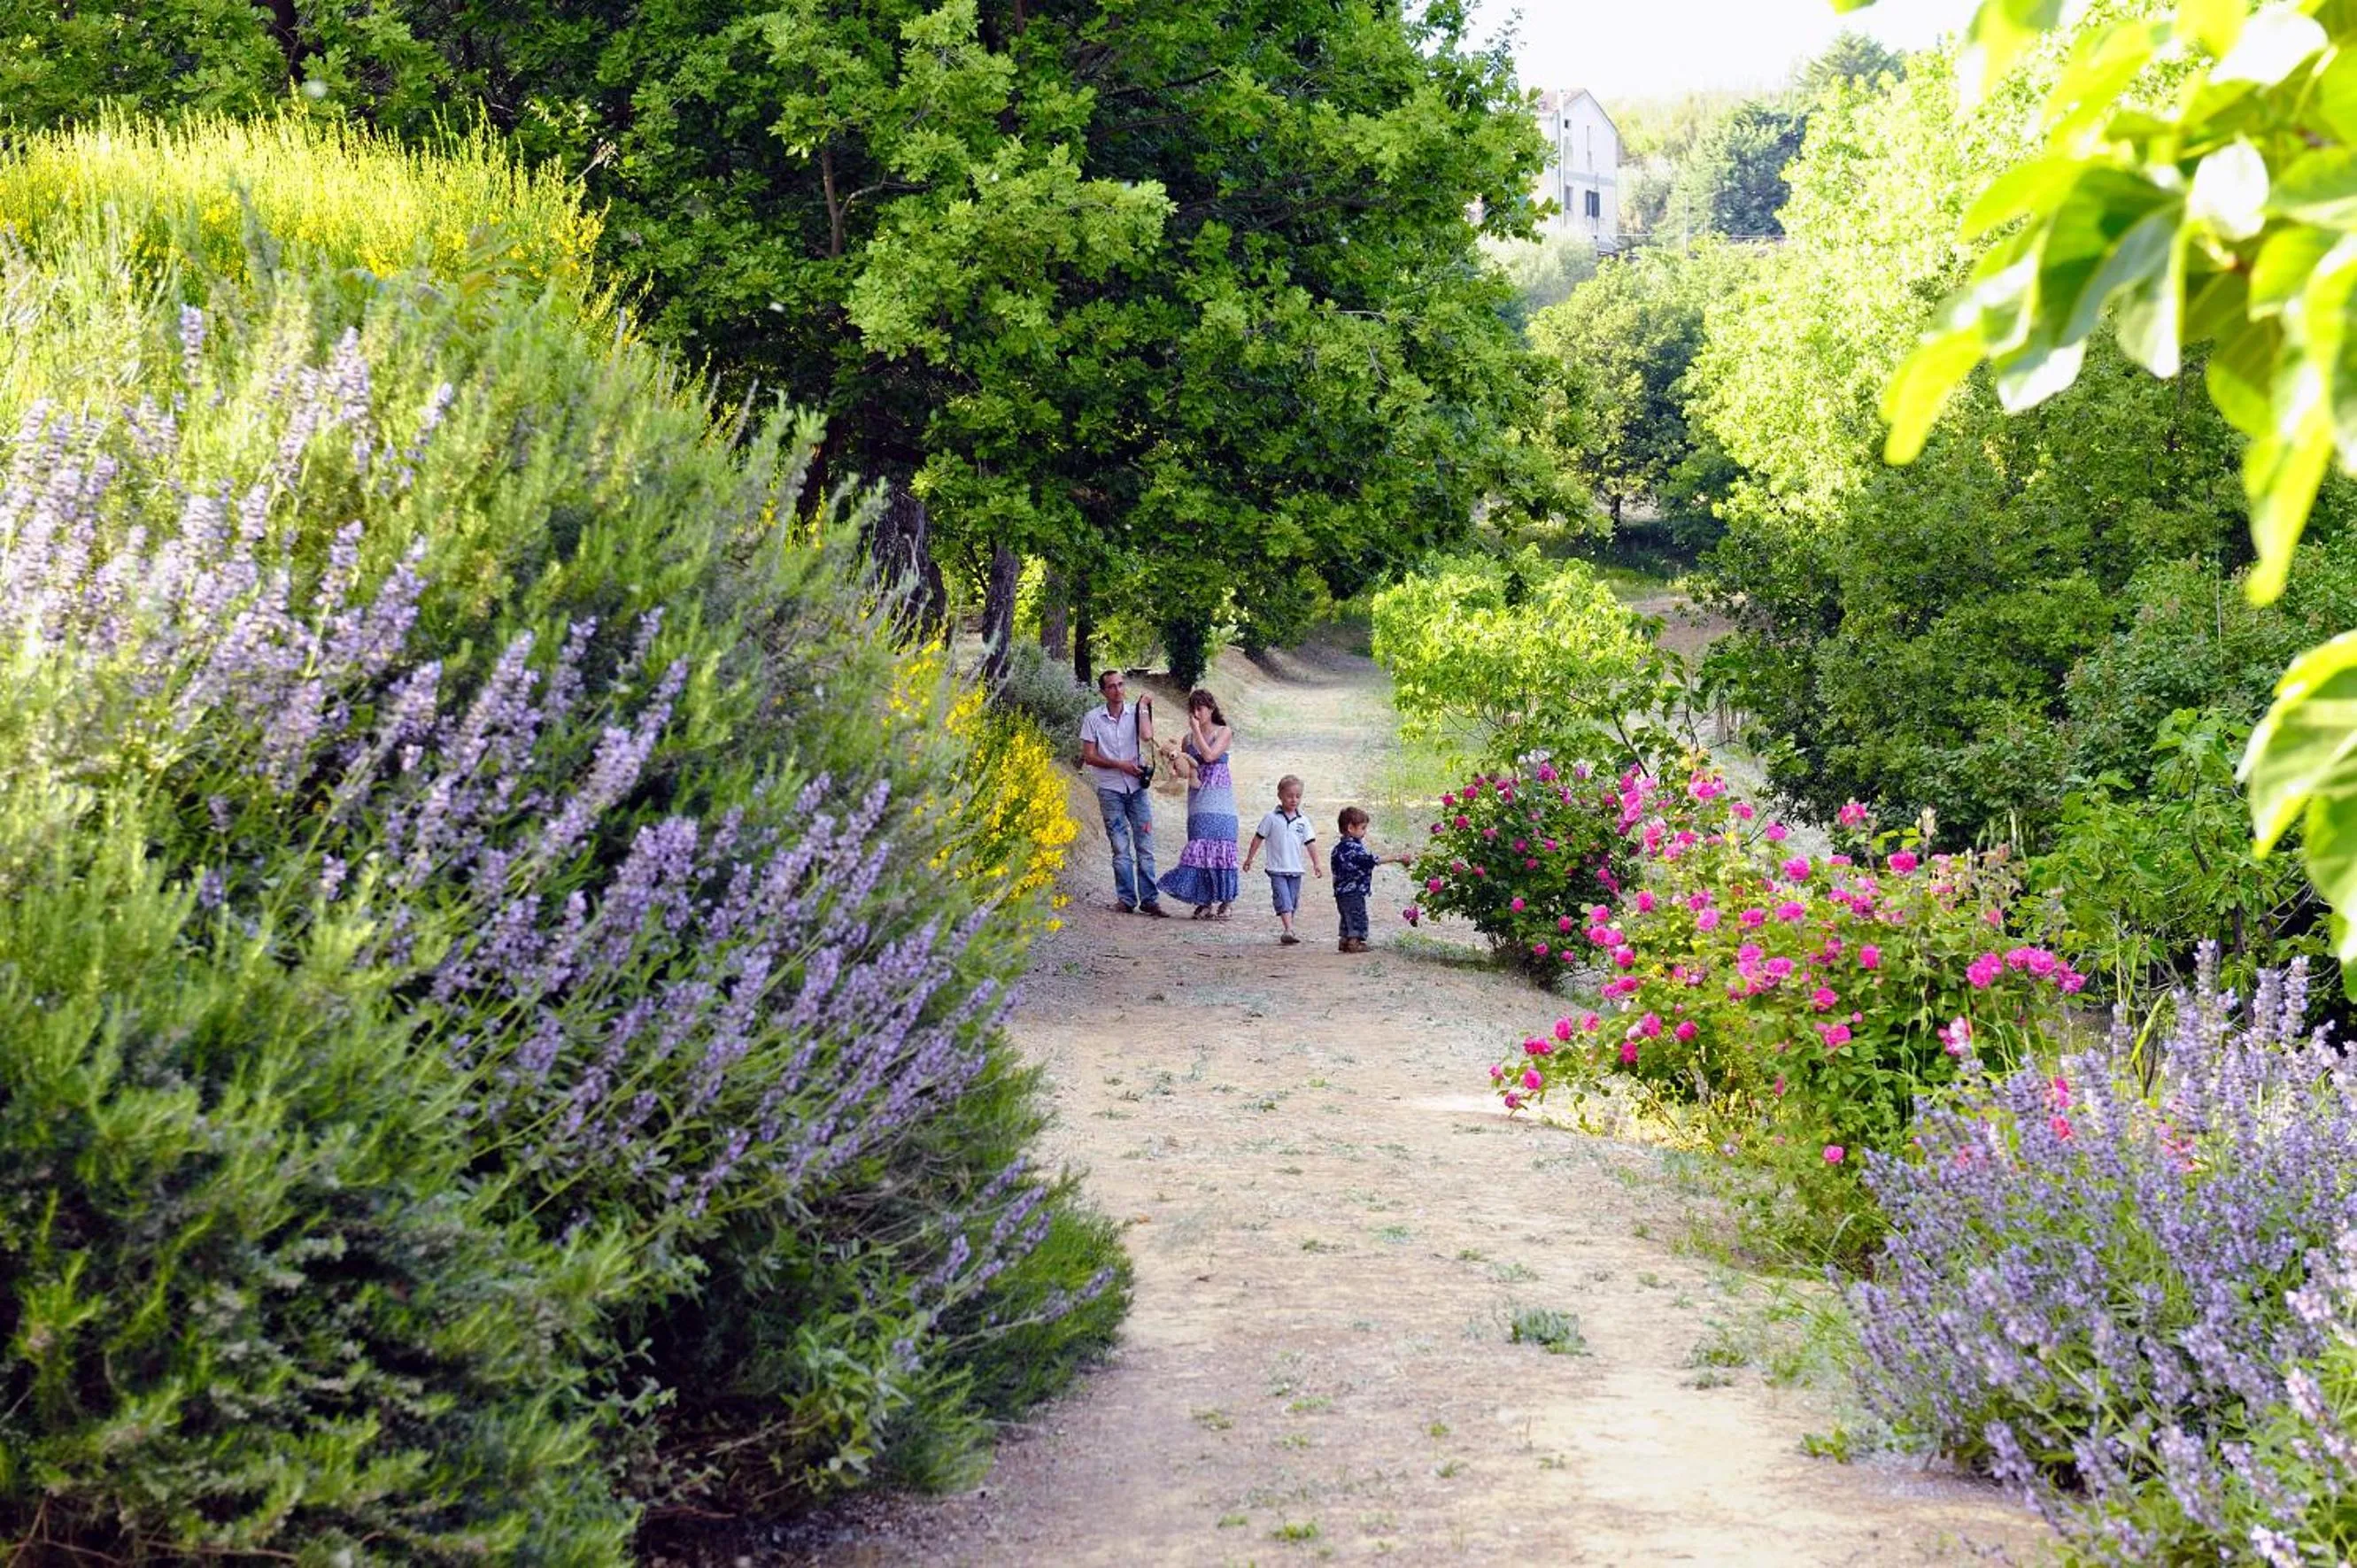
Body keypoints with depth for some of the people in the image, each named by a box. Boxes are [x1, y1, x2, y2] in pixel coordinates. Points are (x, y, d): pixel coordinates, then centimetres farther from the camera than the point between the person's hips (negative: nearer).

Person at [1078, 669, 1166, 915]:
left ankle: (1149, 899, 0)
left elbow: (1147, 736, -16)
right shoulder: (1093, 718, 1)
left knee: (1145, 844, -2)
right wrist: (1120, 765, -9)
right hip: (1110, 790, -1)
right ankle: (1126, 898, 7)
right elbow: (1089, 756, -1)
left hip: (1137, 787, 1)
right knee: (1120, 847, 1)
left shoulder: (1136, 712, 3)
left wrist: (1144, 708, -9)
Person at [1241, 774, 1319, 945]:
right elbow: (1258, 838, 3)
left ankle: (1287, 933, 20)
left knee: (1293, 903, 10)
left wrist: (1316, 865, 1)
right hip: (1277, 869, -4)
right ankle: (1289, 931, -24)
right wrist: (1249, 859, 5)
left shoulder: (1303, 821, 5)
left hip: (1295, 869, 4)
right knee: (1284, 901, -15)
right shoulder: (1272, 818, -3)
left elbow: (1310, 843, 6)